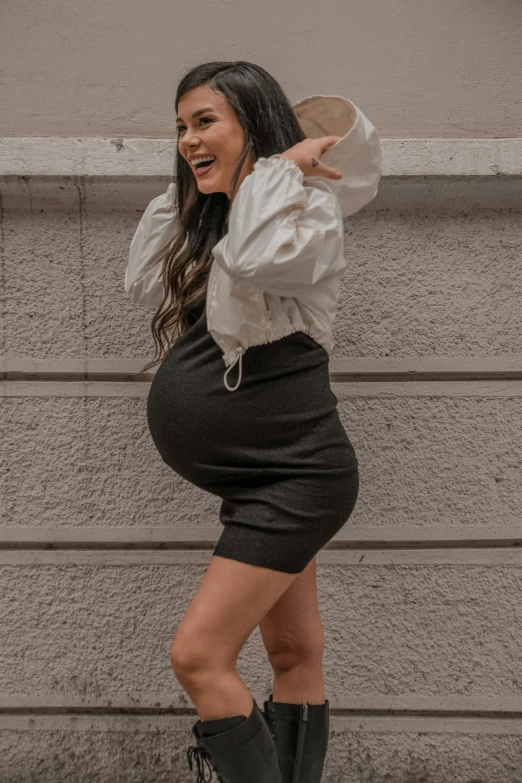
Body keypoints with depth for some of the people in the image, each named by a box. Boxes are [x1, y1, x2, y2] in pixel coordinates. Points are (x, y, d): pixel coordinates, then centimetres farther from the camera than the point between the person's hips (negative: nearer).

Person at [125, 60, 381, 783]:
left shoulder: (307, 213, -11)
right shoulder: (215, 225, 15)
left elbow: (258, 257, -33)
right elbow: (143, 282, 20)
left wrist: (282, 165, -16)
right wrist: (180, 193, 15)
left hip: (292, 478, -9)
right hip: (265, 479, 9)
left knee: (197, 655, -11)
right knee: (295, 656, 16)